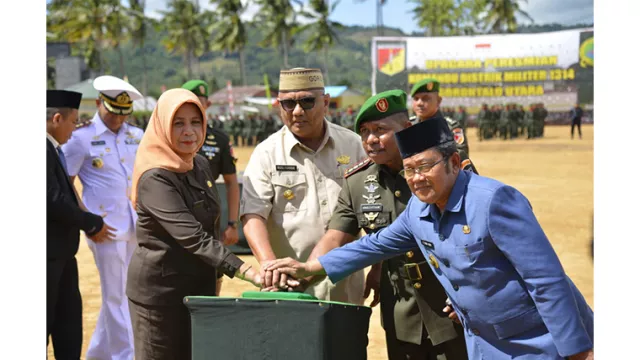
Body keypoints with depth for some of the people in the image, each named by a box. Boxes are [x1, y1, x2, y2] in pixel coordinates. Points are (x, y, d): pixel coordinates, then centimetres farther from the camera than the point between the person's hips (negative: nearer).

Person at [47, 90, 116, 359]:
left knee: (69, 315, 15)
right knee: (46, 318, 1)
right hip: (48, 250, -10)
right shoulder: (44, 149, -20)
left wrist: (87, 223, 5)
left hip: (60, 249, 10)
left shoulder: (53, 149, 13)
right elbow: (53, 201, -24)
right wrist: (92, 223, -12)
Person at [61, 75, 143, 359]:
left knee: (115, 294, 14)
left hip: (136, 227, 6)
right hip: (107, 228, -6)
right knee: (116, 297, -3)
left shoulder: (136, 136, 10)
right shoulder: (81, 138, -5)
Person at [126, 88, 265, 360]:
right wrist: (246, 271, -36)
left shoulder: (201, 166, 5)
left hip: (201, 284, 7)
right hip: (159, 289, -7)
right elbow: (193, 237, -29)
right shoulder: (155, 178, -19)